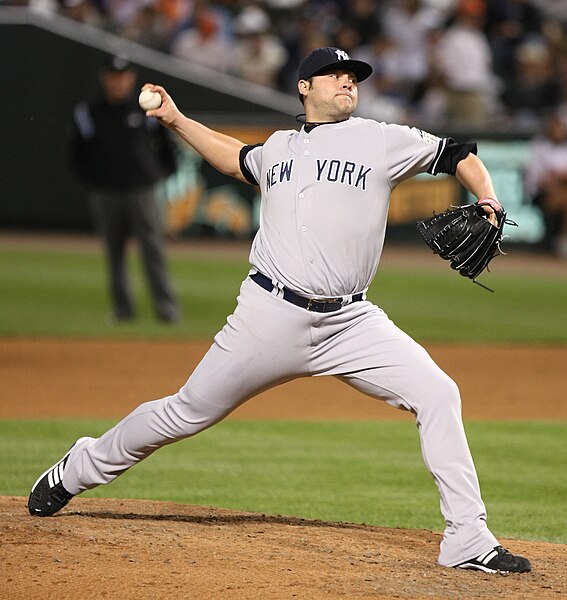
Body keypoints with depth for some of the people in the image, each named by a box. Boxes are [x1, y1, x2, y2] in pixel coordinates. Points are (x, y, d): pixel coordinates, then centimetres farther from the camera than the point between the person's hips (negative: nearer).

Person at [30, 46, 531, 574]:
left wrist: (488, 207, -10)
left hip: (350, 323, -1)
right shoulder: (278, 148, 16)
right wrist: (177, 121, 34)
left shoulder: (381, 141, 6)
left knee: (437, 395, -17)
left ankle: (468, 540, -12)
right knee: (188, 413, 7)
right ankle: (76, 471, 29)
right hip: (270, 313, 1)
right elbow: (236, 159, 38)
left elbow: (461, 158, 7)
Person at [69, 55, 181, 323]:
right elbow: (77, 155, 13)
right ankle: (122, 308, 12)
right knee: (114, 252, 4)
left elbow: (167, 145, 15)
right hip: (105, 195, 1)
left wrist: (160, 173, 8)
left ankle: (166, 306, -7)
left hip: (142, 191, -1)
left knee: (152, 248, -7)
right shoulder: (88, 113, 5)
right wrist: (91, 180, 6)